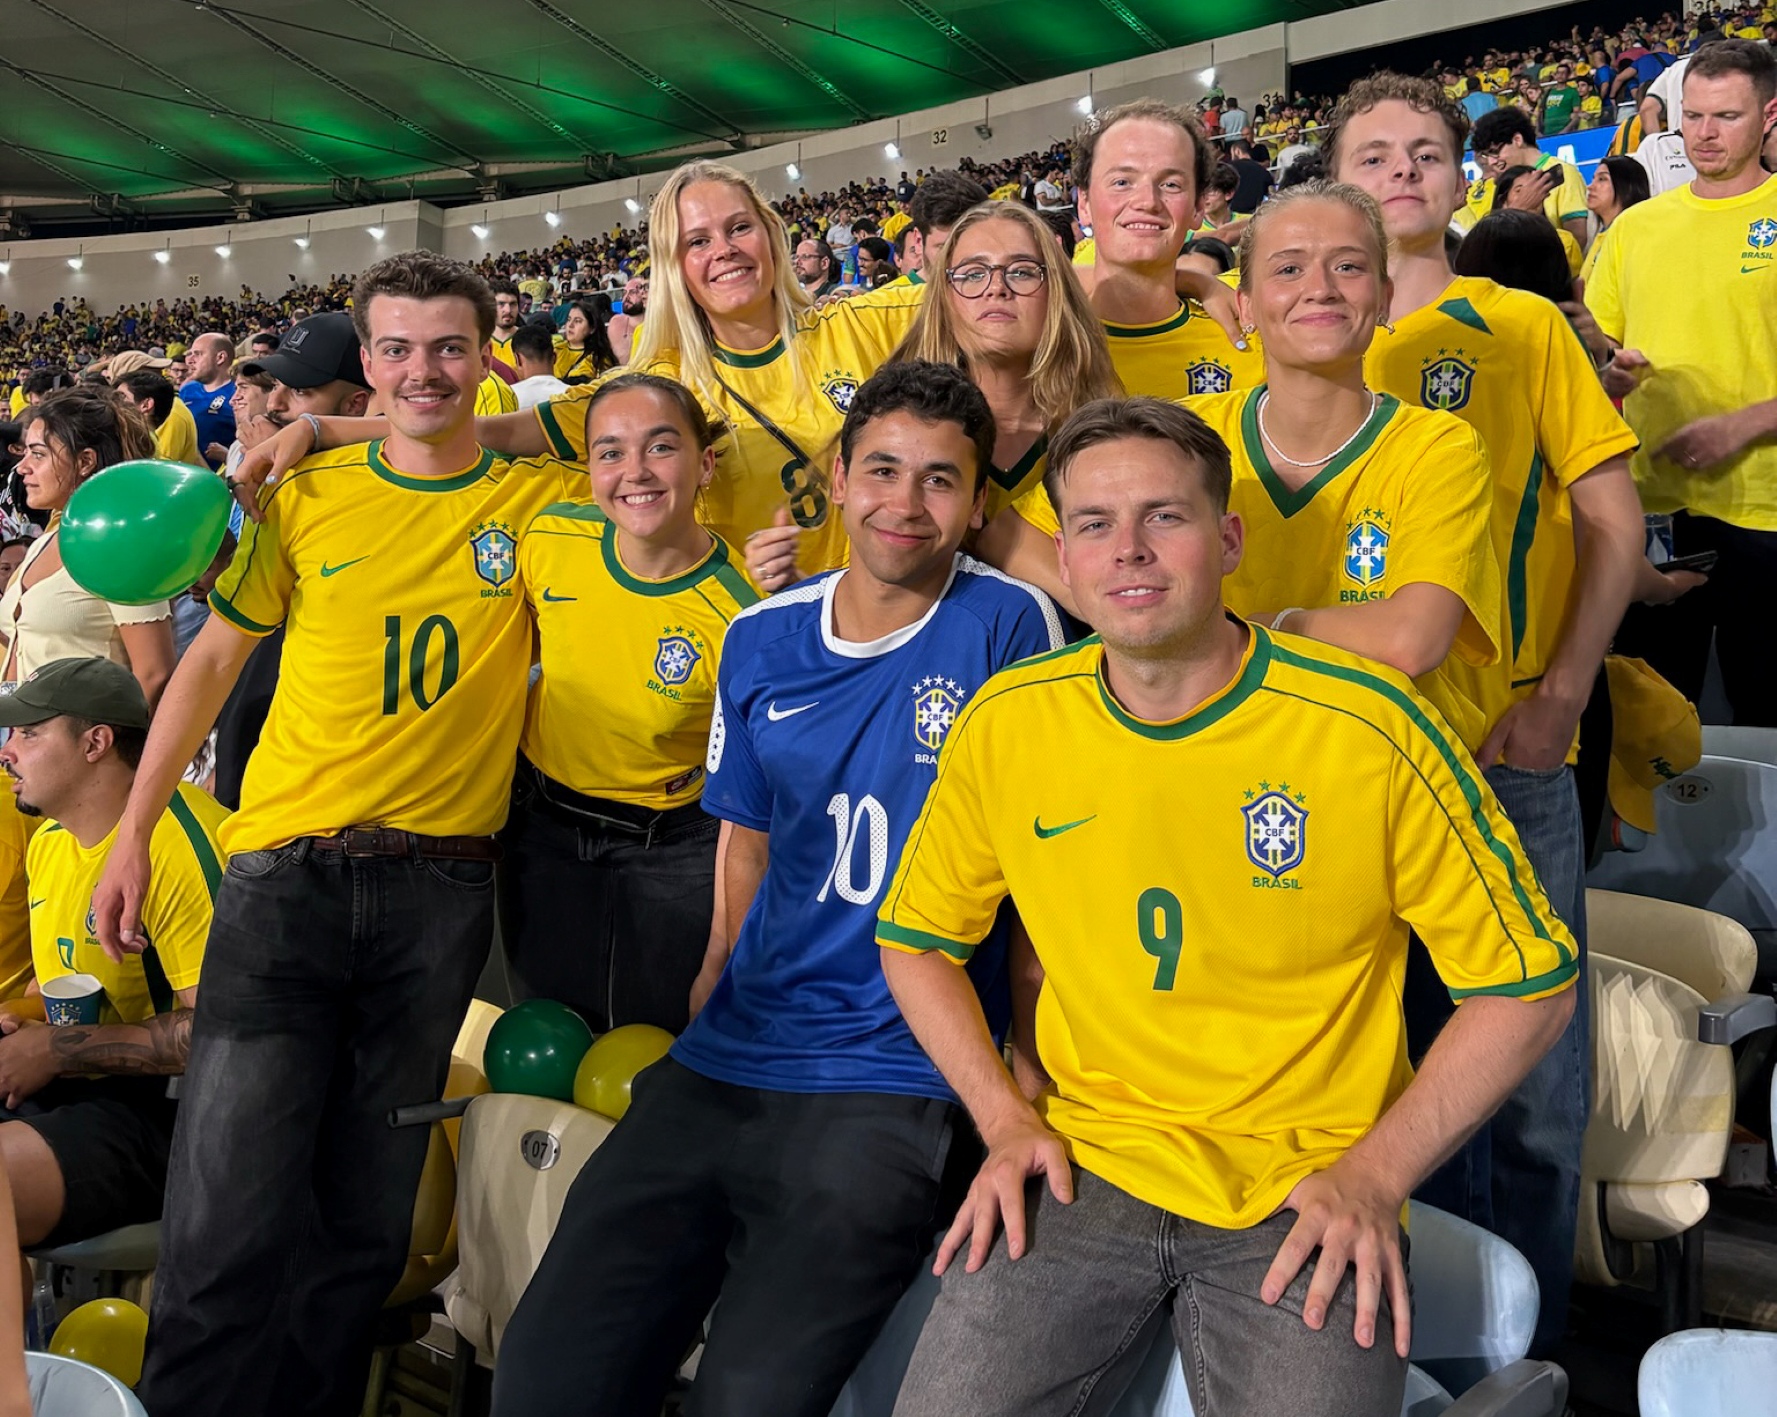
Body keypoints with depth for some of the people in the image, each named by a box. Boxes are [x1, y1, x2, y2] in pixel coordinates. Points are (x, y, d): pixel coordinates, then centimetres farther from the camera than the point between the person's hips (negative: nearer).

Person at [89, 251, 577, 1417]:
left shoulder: (540, 502, 4)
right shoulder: (305, 496, 6)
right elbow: (213, 661, 12)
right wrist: (133, 835, 8)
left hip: (444, 888, 0)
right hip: (288, 871, 0)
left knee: (367, 1224, 10)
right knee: (226, 1222, -6)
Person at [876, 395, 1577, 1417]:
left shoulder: (1367, 727, -12)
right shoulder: (1007, 723, -2)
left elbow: (1531, 986, -4)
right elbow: (918, 943, 12)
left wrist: (1376, 1175, -8)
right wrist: (1007, 1120, 0)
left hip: (1304, 1195, -1)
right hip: (1079, 1167, 2)